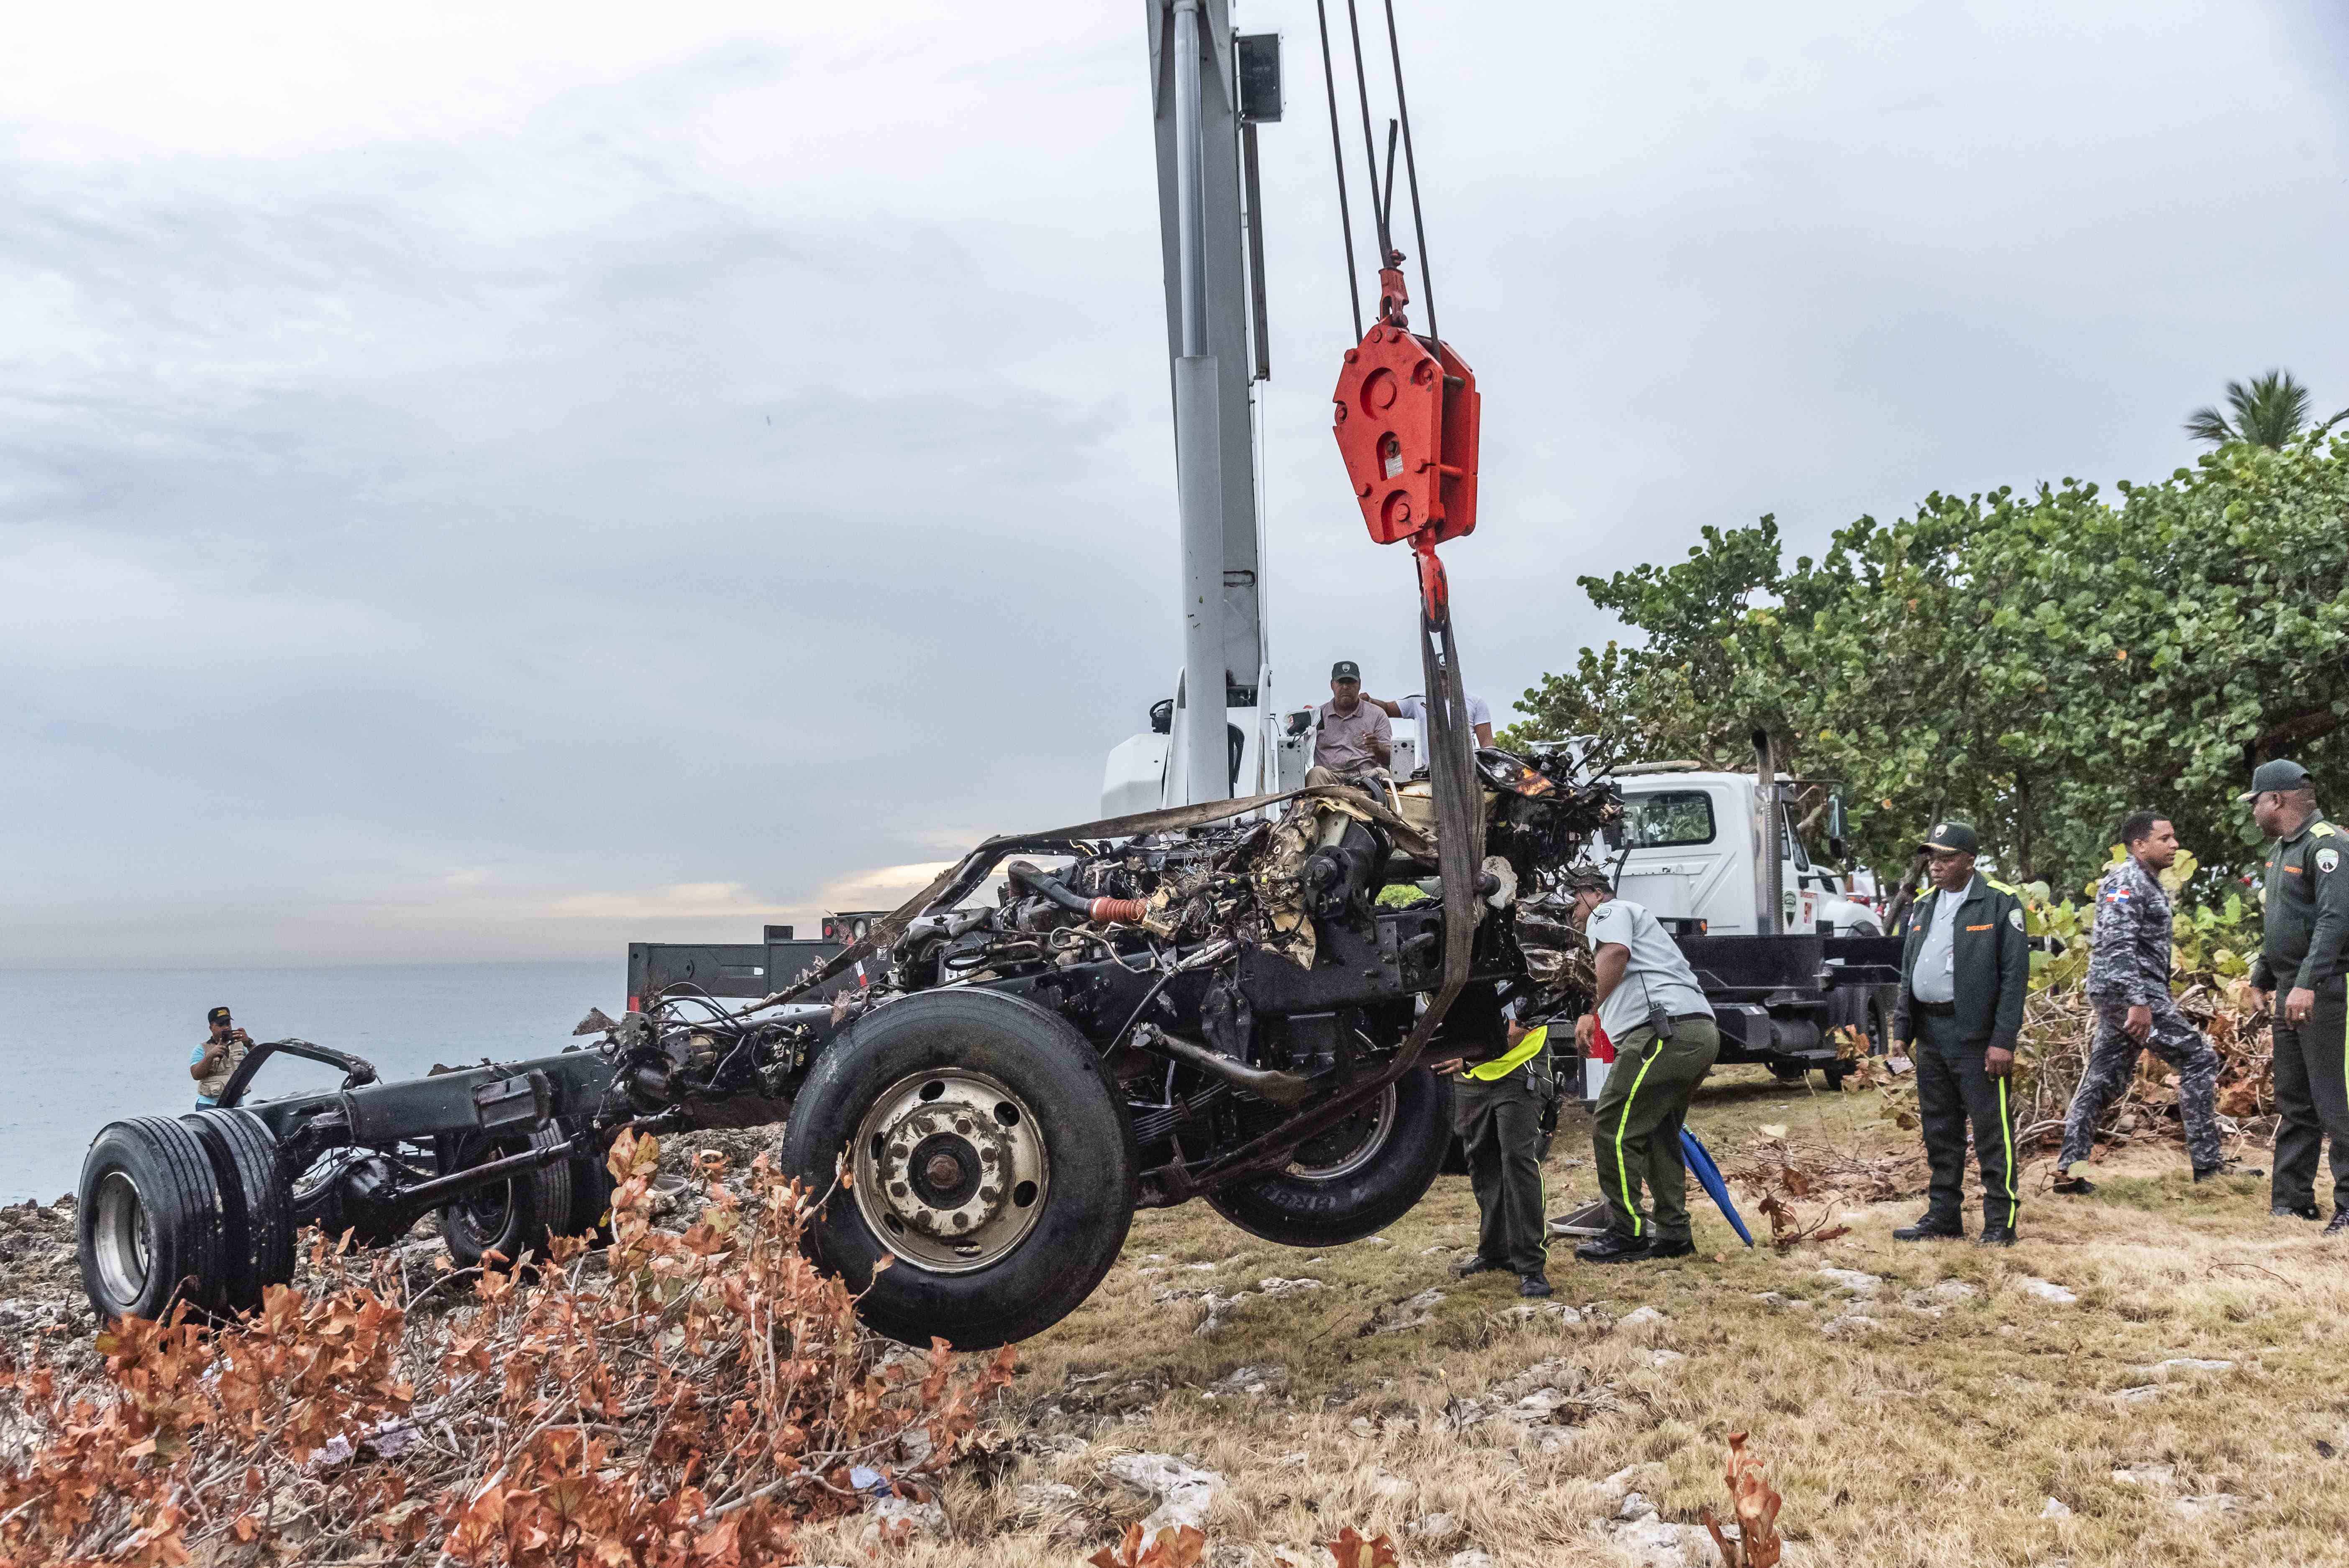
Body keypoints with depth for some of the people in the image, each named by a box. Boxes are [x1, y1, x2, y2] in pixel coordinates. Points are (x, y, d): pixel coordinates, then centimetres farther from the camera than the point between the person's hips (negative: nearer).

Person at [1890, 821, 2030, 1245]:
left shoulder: (2001, 903, -6)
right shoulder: (1923, 906, 14)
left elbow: (2015, 975, -10)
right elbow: (1907, 971, 18)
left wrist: (2003, 1040, -16)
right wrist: (1902, 1031, 10)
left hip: (1976, 1035, -7)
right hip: (1930, 1033, 7)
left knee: (1991, 1129, -3)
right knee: (1939, 1130, 12)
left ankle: (2001, 1222, 5)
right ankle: (1944, 1216, 21)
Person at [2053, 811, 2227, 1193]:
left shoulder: (2147, 883, 19)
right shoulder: (2126, 881, -13)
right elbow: (2118, 946, -23)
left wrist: (2142, 999, 23)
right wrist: (2139, 1002, -28)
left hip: (2119, 998, 10)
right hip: (2128, 992, -10)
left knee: (2106, 1076, 8)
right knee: (2199, 1059, -5)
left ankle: (2070, 1168, 7)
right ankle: (2207, 1161, -2)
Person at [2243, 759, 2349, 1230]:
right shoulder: (2280, 849, 17)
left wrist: (2307, 984, -32)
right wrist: (2263, 977, 24)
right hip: (2293, 994, 10)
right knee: (2294, 1103, 13)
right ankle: (2291, 1203, 20)